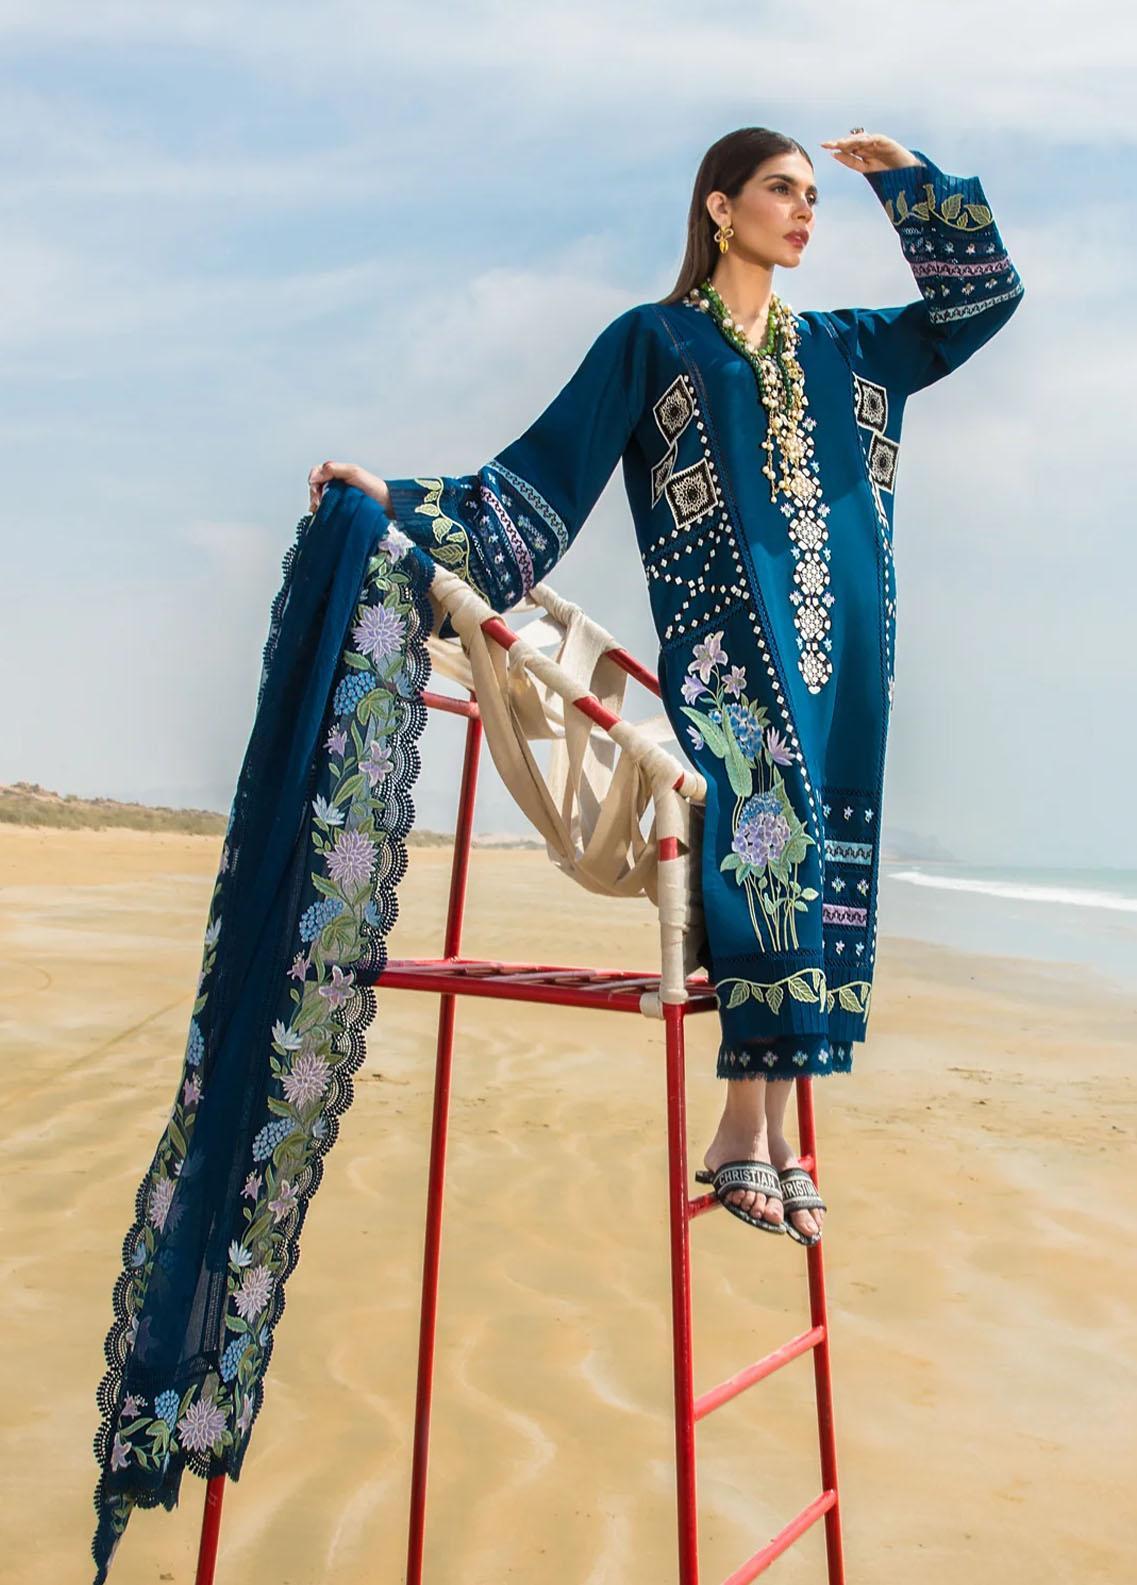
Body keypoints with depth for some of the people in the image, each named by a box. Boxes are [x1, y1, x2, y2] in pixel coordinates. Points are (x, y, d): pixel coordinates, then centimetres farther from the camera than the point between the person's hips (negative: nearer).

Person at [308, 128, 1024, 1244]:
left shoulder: (840, 348, 24)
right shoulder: (652, 339, 11)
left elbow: (982, 295, 31)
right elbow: (549, 467, 6)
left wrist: (903, 176, 25)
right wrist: (405, 502, -2)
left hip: (840, 645, 5)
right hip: (727, 635, -5)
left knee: (815, 848, -2)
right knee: (766, 832, -20)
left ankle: (772, 1125, 2)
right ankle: (745, 1126, -13)